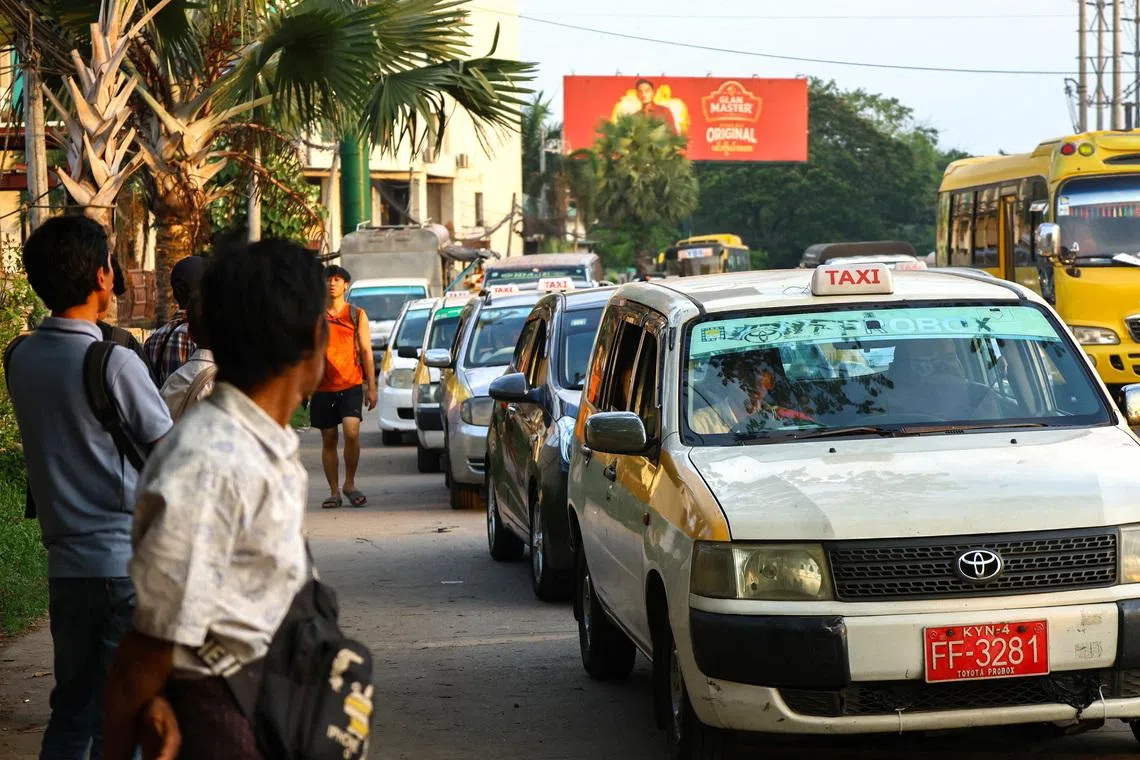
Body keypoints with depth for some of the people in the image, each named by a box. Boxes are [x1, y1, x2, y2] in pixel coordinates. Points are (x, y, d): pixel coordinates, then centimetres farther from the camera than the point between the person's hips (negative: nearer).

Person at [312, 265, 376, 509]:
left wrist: (371, 387, 2)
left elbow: (366, 351, 7)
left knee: (352, 432, -18)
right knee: (329, 440, 4)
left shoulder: (357, 315, 8)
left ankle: (350, 484, 0)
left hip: (350, 385, -2)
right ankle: (334, 492, 12)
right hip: (322, 387, 2)